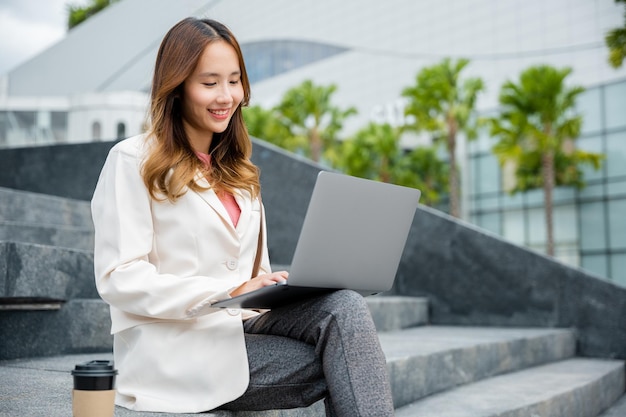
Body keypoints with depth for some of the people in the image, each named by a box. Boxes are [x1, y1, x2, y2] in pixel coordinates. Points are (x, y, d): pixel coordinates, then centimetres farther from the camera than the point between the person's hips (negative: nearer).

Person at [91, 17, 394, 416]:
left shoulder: (237, 172, 19)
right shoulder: (132, 161, -3)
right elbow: (120, 279, -12)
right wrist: (231, 292, -22)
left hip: (242, 328, 6)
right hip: (176, 347, -6)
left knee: (345, 306, -24)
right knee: (342, 367, -23)